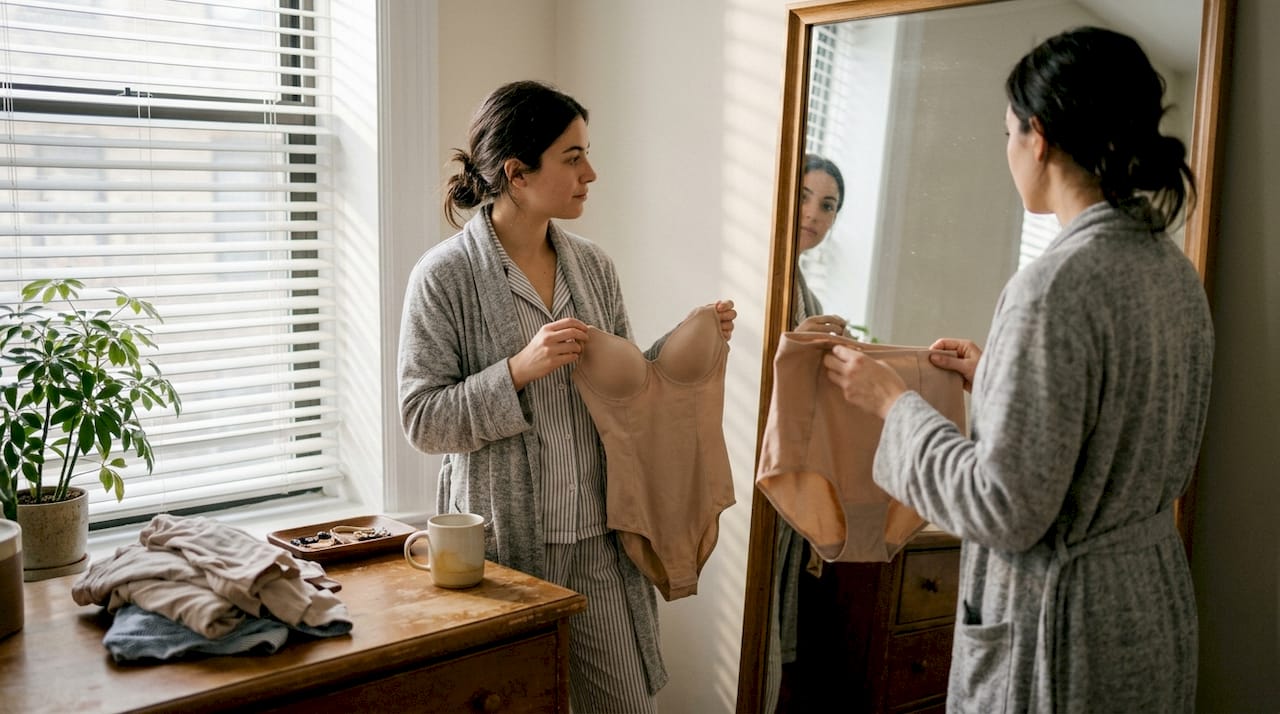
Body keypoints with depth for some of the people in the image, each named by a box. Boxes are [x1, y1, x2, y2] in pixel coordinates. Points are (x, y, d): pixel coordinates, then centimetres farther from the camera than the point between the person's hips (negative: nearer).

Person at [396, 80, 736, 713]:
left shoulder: (592, 265, 6)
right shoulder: (444, 275, -10)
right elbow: (422, 421, -12)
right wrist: (521, 368, -22)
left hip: (597, 534, 5)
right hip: (501, 536, -4)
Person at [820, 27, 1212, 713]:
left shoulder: (1057, 283, -24)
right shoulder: (1176, 271, 3)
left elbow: (1007, 511, -24)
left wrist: (894, 403, -12)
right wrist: (996, 376, 14)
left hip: (1061, 626, -9)